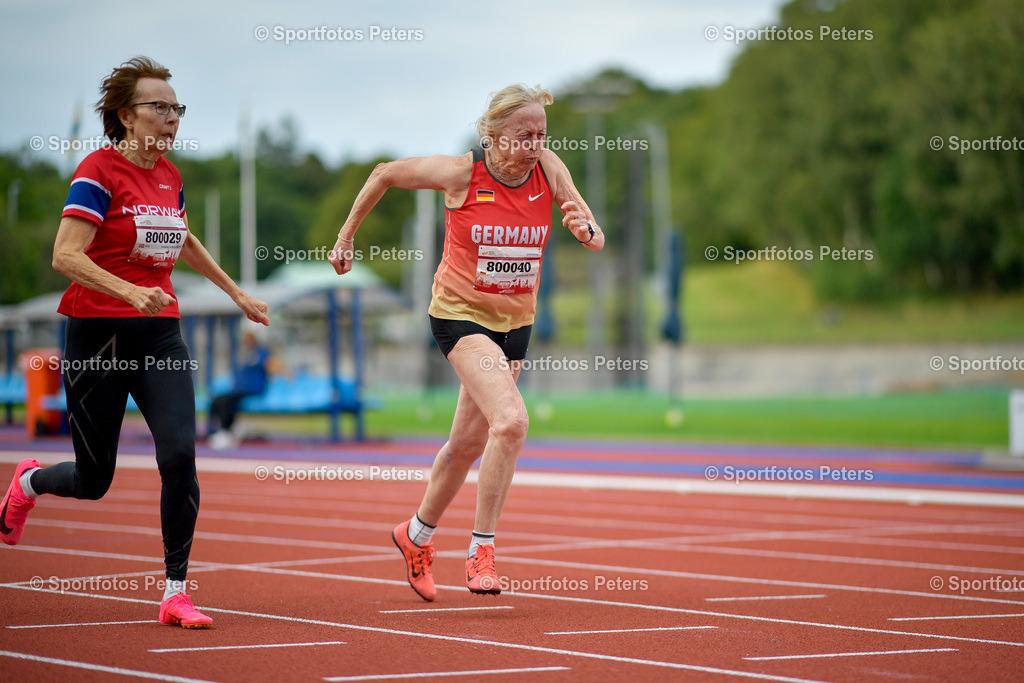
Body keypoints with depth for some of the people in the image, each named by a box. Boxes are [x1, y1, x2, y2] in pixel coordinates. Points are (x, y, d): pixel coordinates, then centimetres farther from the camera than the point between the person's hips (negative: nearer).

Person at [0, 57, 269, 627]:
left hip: (160, 335, 5)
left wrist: (236, 292, 34)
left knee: (180, 456, -14)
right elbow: (65, 256, -21)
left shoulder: (169, 175, 10)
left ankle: (176, 593, -5)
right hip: (100, 334, -5)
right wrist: (129, 291, -33)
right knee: (94, 482, 5)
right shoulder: (100, 171, -11)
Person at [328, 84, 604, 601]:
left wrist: (585, 231, -31)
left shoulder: (548, 170, -7)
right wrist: (346, 236, 5)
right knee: (511, 419, -26)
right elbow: (384, 174, 0)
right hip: (459, 312, -5)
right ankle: (482, 549, -14)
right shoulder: (460, 173, -15)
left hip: (514, 321, 5)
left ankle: (416, 535, 39)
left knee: (469, 444, 15)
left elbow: (597, 241, -7)